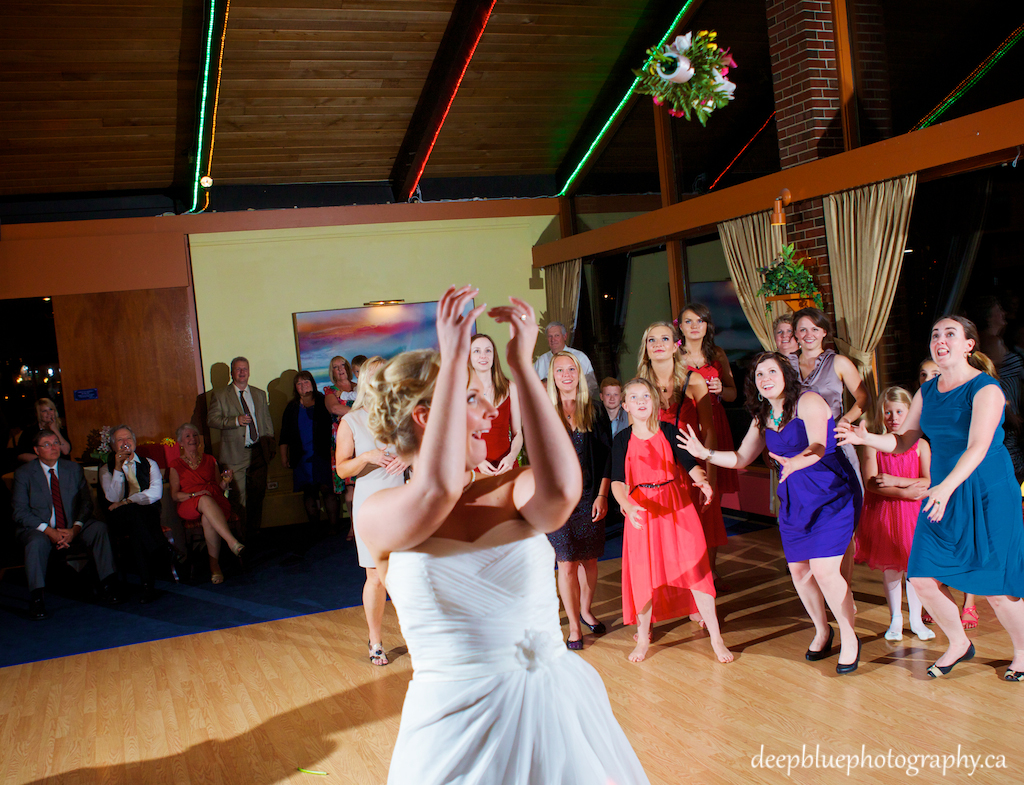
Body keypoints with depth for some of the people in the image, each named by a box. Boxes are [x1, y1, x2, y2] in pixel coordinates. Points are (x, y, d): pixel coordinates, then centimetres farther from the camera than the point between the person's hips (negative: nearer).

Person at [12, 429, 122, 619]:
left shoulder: (74, 469, 9)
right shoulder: (24, 473, 1)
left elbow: (86, 503, 5)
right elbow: (20, 512, -6)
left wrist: (75, 529, -15)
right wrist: (49, 531, -20)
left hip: (72, 530, 3)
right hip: (39, 530, -2)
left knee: (99, 528, -25)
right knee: (37, 541, -36)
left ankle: (108, 585, -24)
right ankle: (36, 600, -30)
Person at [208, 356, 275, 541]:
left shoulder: (260, 394, 15)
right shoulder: (220, 395, 4)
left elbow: (267, 420, 18)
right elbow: (213, 420, -4)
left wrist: (269, 443, 9)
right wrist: (236, 421, -17)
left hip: (258, 452, 4)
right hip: (235, 453, -4)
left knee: (257, 495, 7)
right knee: (239, 497, -4)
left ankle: (254, 531, 18)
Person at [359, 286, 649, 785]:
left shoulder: (510, 492, -1)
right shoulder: (378, 517, -7)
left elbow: (561, 490, -24)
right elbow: (439, 489, -28)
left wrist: (522, 366, -21)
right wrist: (454, 357, -24)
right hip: (460, 720, -2)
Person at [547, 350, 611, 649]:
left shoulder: (594, 411, 4)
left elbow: (606, 455, 3)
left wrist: (602, 495, -4)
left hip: (590, 496, 1)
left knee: (590, 559, 10)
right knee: (567, 562, -1)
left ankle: (586, 610, 33)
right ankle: (574, 626, 10)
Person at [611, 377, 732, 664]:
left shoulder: (670, 431, 0)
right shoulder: (622, 441, -1)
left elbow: (690, 464, -6)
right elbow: (618, 482, -11)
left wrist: (702, 481, -28)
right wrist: (628, 506, -30)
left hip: (677, 507, 0)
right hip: (640, 511, 0)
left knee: (695, 569, -2)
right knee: (643, 574, 5)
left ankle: (716, 637, 10)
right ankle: (643, 637, 24)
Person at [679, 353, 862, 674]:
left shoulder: (808, 402, -12)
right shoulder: (763, 418, 10)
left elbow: (819, 446, -25)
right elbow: (741, 458, 14)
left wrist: (796, 462, -45)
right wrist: (705, 453, 0)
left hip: (832, 492, -7)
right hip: (793, 499, 7)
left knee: (824, 569, -14)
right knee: (798, 569, 6)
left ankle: (849, 638, 7)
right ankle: (822, 631, 29)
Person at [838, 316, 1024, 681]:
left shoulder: (985, 389, -13)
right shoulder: (927, 392, 7)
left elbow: (978, 446, -25)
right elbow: (903, 441, 10)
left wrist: (947, 486, -38)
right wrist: (866, 438, -9)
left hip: (988, 496, -6)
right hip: (942, 494, 6)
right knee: (923, 578, 1)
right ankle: (959, 644, 26)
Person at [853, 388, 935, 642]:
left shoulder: (920, 445, 2)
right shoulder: (874, 445, 0)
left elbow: (928, 482, -8)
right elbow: (870, 483, -11)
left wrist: (895, 481, -17)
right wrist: (904, 492, -18)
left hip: (912, 513, 0)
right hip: (883, 512, 0)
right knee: (889, 566, 7)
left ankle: (916, 619, 21)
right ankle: (895, 619, 21)